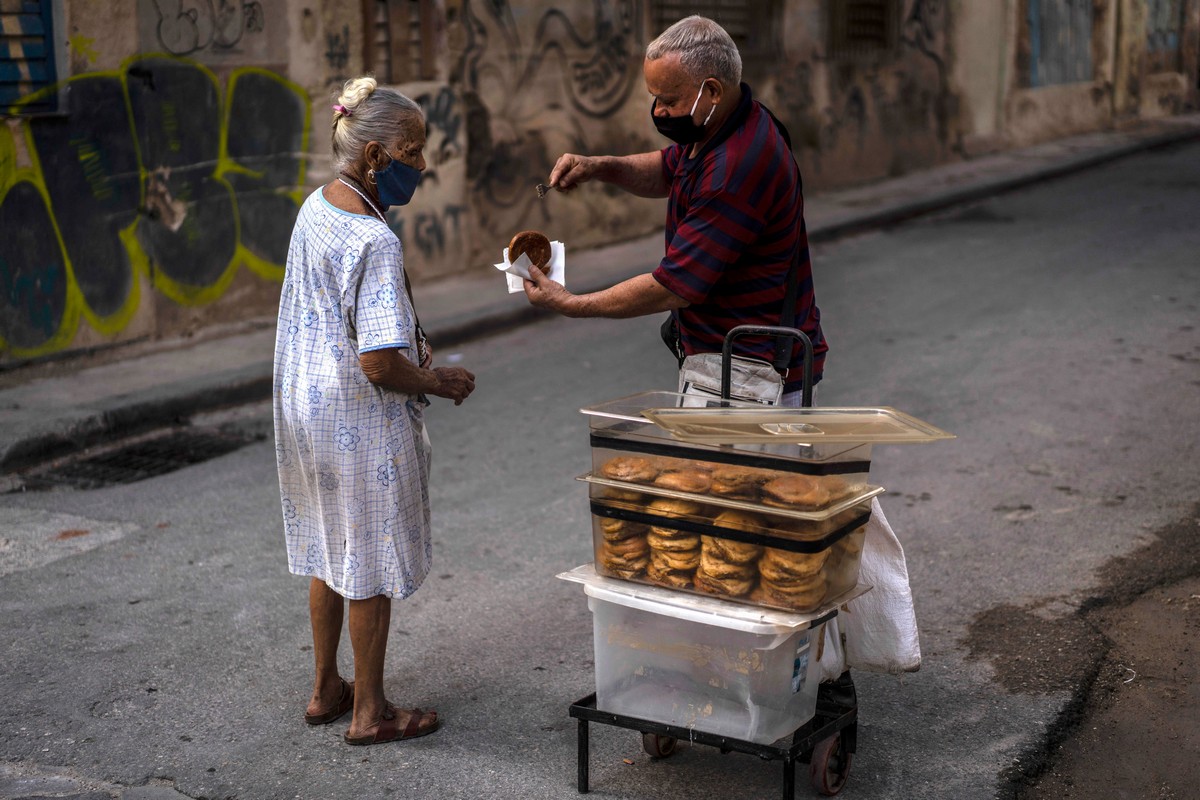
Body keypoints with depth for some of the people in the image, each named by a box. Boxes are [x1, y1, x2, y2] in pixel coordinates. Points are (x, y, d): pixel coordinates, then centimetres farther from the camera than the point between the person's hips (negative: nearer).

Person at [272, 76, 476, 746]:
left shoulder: (316, 207, 3)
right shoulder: (374, 242, -26)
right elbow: (380, 366, -28)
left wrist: (409, 341, 12)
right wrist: (439, 382, -10)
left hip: (308, 409, 9)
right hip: (363, 422, -9)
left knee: (329, 553, 20)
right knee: (372, 565, 6)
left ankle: (326, 689, 34)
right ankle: (370, 711, 19)